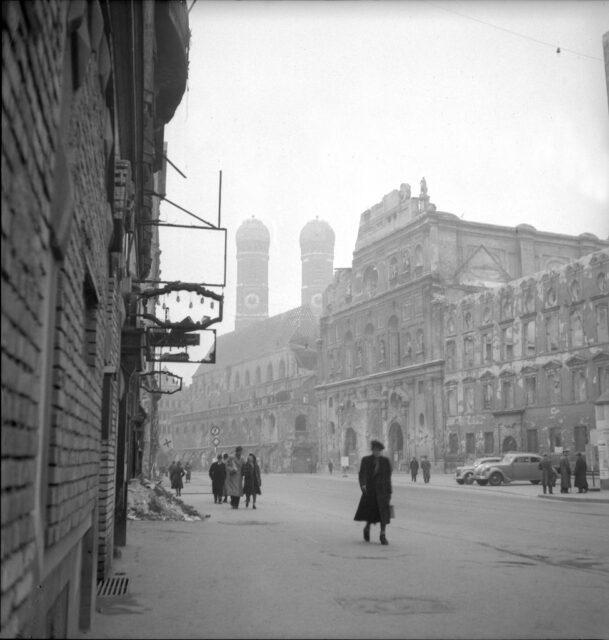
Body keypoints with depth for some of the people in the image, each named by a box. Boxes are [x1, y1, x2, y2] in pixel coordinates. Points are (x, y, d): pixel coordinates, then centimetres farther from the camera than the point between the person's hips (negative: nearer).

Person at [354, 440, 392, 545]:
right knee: (370, 512, 6)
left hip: (382, 490, 1)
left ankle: (383, 536, -4)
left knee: (383, 512, -10)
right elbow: (362, 473, -10)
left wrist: (389, 492, 7)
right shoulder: (366, 460, 0)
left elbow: (388, 476, 7)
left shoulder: (385, 461, 4)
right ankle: (367, 528, 35)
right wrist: (362, 484, -29)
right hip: (370, 489, 0)